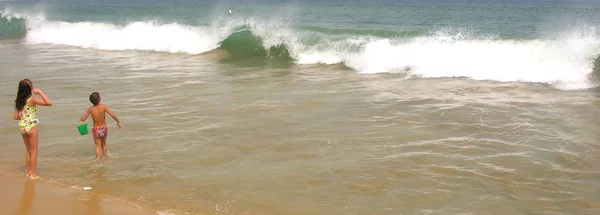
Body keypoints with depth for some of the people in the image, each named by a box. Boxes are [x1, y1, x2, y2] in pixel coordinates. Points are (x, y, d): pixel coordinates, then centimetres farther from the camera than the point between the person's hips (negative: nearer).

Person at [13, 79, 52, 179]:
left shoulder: (19, 100, 3)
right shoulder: (32, 99, -15)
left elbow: (15, 116, 5)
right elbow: (49, 103, -22)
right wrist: (40, 92, -16)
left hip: (22, 126, 6)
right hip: (31, 126, -6)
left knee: (28, 151, 19)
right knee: (34, 151, 5)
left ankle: (28, 172, 24)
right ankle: (33, 174, 7)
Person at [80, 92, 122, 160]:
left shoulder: (90, 109, -11)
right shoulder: (103, 107, -14)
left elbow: (83, 119, -6)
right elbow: (113, 115, -19)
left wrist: (82, 116, 18)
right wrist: (118, 122, -3)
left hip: (96, 130, -1)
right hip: (104, 129, 1)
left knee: (97, 146, 8)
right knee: (104, 144, 23)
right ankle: (105, 156, 34)